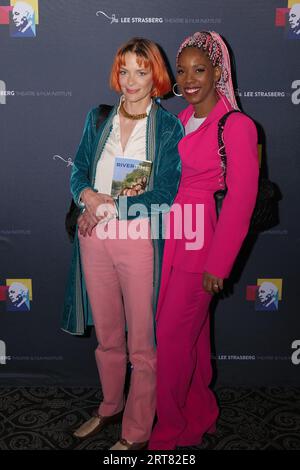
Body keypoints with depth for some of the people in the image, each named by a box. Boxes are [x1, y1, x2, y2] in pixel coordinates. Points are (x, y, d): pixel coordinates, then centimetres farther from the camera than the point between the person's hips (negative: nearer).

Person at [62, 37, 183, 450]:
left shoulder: (169, 127, -3)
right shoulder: (98, 118, 10)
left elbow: (163, 195, -10)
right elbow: (79, 169, 10)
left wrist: (108, 207, -14)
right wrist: (88, 195, -12)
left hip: (140, 237, -4)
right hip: (94, 236, 4)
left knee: (142, 344, 5)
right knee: (106, 335, 18)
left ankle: (137, 432, 23)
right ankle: (110, 407, 40)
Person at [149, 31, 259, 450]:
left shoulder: (236, 125, -10)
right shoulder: (182, 120, 11)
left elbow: (241, 200, -13)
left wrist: (218, 264, -14)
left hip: (200, 242, -6)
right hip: (171, 237, 6)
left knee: (172, 336, 0)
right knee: (193, 332, 17)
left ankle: (170, 430, 21)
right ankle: (200, 415, 36)